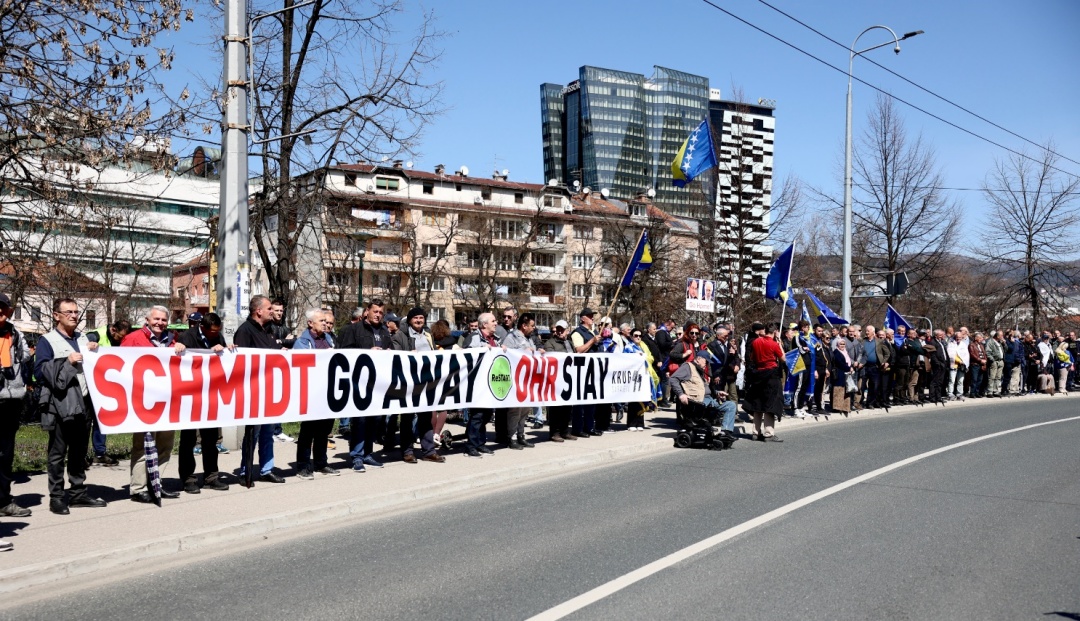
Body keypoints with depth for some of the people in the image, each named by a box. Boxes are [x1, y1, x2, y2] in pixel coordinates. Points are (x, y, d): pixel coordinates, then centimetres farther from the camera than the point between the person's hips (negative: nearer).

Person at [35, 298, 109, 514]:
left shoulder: (83, 339, 19)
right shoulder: (47, 341, -1)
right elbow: (40, 371, -10)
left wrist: (95, 353, 7)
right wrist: (66, 362, -17)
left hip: (83, 402, 6)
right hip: (60, 404, -6)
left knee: (79, 451, 12)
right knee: (58, 452, -2)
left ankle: (78, 492, 19)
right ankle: (56, 496, 3)